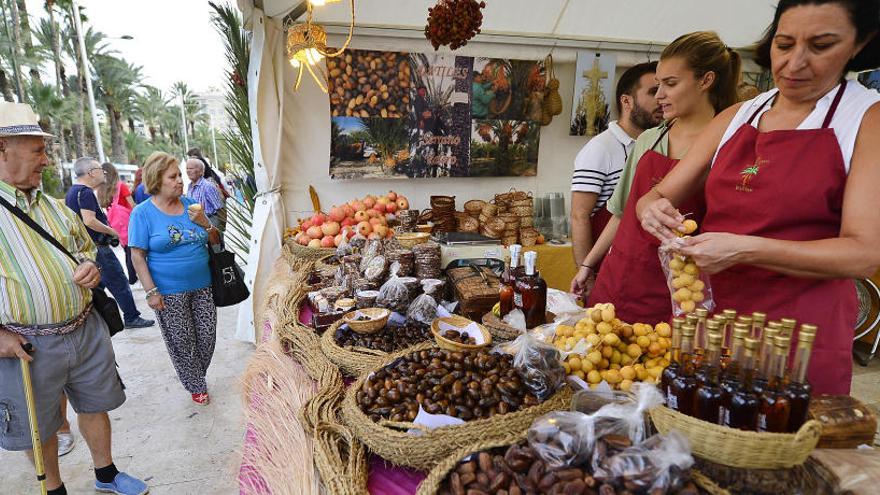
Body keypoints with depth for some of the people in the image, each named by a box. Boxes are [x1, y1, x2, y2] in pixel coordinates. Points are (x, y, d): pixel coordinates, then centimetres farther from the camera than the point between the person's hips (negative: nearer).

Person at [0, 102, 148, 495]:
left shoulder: (55, 207, 8)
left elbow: (86, 247, 22)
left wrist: (91, 266, -2)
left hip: (86, 331, 5)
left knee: (95, 407, 19)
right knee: (39, 428, 14)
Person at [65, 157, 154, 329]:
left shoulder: (72, 192, 14)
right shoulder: (86, 192, -17)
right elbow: (89, 221, -27)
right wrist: (112, 231, -15)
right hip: (97, 247, -10)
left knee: (97, 284, 17)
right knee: (120, 283, -2)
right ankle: (132, 318, 5)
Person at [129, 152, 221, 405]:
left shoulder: (190, 204, 5)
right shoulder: (143, 213, -7)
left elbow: (215, 241, 10)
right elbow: (137, 255, -9)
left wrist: (204, 223, -11)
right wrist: (151, 292, -14)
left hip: (202, 286, 4)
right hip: (169, 293, -4)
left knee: (207, 337, 10)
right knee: (182, 343, 8)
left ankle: (196, 375, 36)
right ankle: (197, 387, 28)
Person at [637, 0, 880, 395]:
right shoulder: (736, 118, 8)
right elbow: (659, 196, 10)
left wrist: (744, 249, -23)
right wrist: (654, 210, -14)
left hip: (798, 334, -3)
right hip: (708, 316, 4)